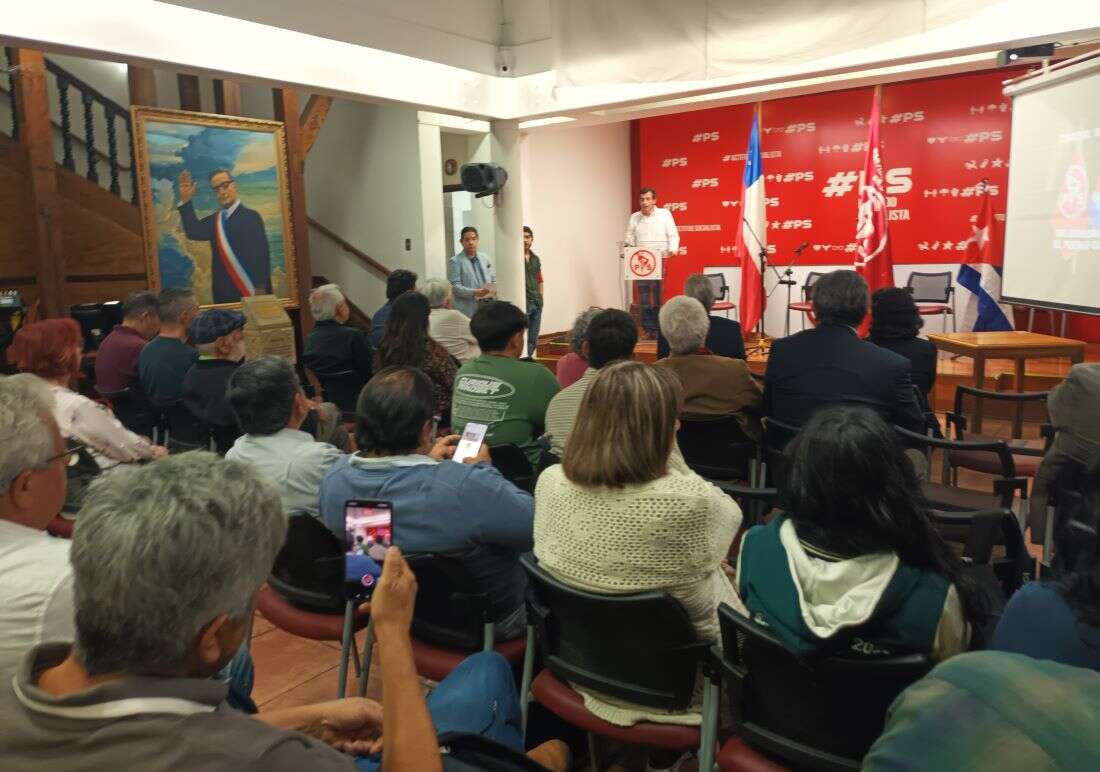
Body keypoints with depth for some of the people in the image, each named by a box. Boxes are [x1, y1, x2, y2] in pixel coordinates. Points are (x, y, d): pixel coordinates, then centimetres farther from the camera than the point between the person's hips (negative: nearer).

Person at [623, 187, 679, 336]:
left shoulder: (664, 214, 3)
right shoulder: (634, 218, 9)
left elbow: (673, 235, 0)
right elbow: (628, 239, 11)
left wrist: (672, 249, -17)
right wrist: (628, 249, -10)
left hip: (660, 261, -2)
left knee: (659, 297, -2)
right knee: (644, 296, 2)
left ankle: (657, 328, 4)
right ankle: (648, 328, 8)